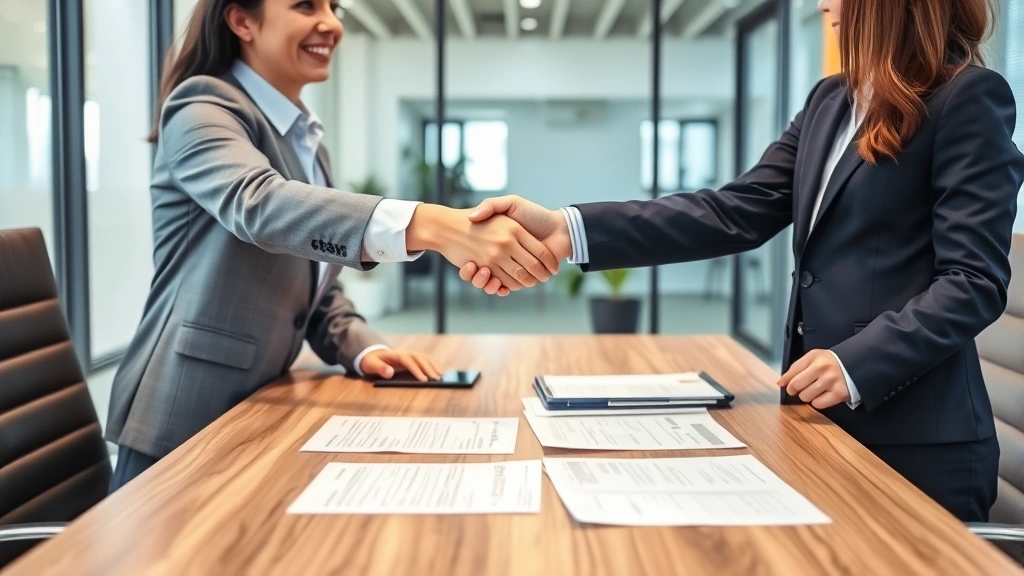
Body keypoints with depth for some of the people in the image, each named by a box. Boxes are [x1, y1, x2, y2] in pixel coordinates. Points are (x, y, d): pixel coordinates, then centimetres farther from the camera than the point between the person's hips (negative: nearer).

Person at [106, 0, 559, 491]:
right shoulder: (202, 106, -12)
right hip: (183, 424, -7)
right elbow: (259, 204, -34)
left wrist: (362, 348, -5)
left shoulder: (307, 141, 13)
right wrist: (428, 225, -47)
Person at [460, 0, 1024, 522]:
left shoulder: (969, 97, -8)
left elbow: (975, 281, -13)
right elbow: (737, 212, 1)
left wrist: (856, 364, -25)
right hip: (821, 422, 7)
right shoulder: (829, 101, 13)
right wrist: (567, 230, -9)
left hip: (916, 442, -6)